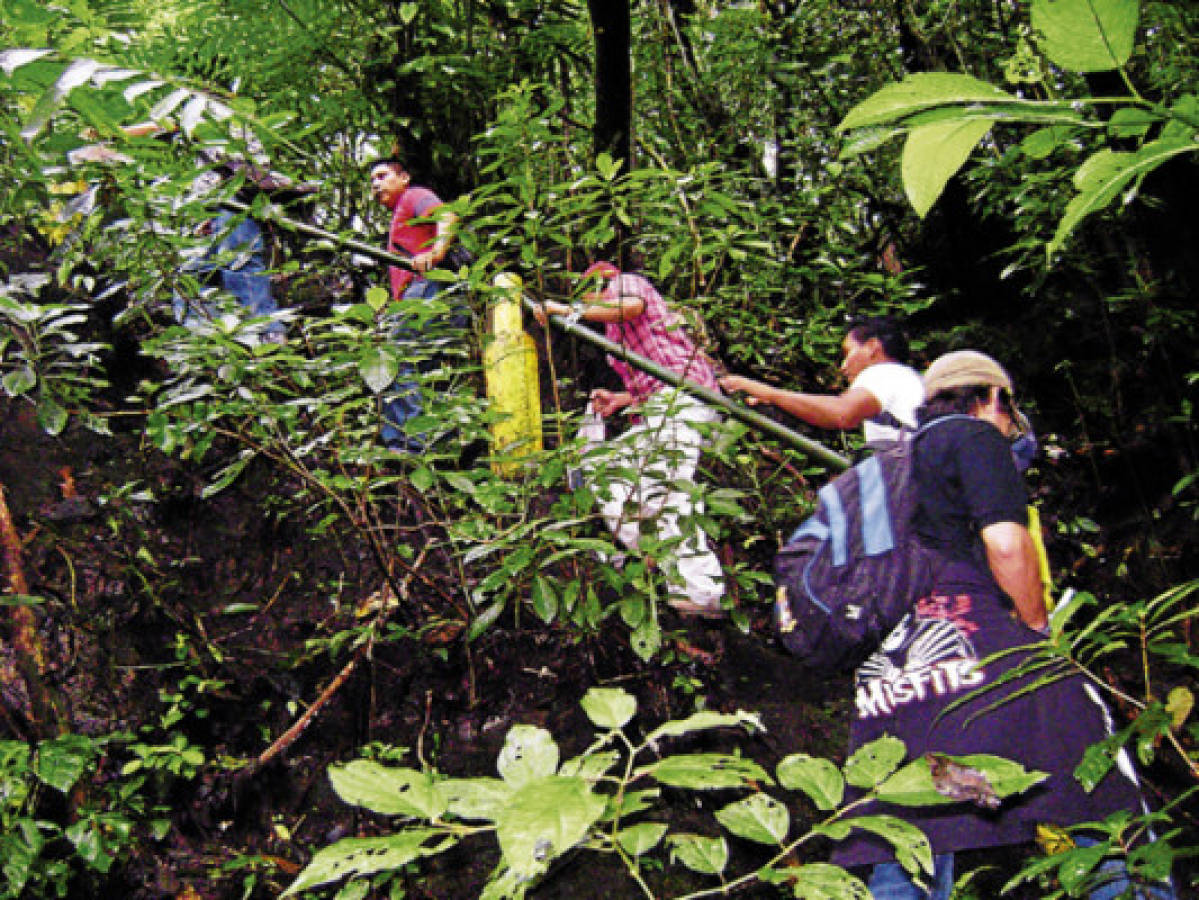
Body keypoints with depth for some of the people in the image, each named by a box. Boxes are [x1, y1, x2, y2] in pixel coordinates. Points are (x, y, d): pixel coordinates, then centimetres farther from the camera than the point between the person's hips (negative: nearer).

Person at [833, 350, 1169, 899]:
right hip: (970, 638, -8)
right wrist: (1038, 626, 4)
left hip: (886, 674, 8)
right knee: (1106, 806, -3)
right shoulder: (975, 436, 6)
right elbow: (1004, 543, -9)